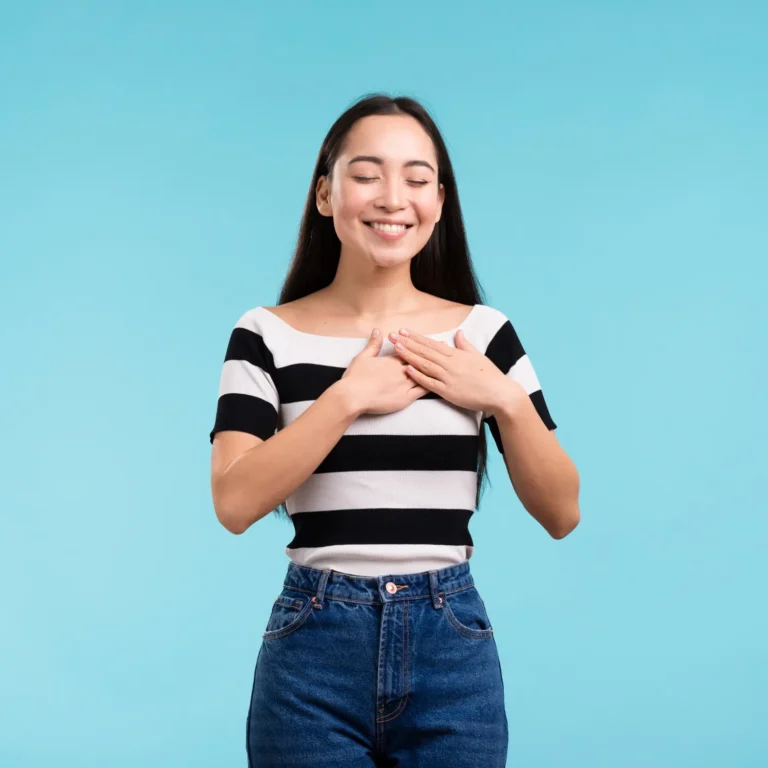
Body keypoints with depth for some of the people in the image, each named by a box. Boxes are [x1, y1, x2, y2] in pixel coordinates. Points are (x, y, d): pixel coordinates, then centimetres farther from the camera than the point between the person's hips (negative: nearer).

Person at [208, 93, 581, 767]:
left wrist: (507, 399, -11)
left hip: (452, 643, 1)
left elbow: (561, 513, 2)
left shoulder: (485, 333, 2)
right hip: (315, 643, -1)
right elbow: (235, 502, -13)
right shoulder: (268, 337, -1)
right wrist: (349, 396, -16)